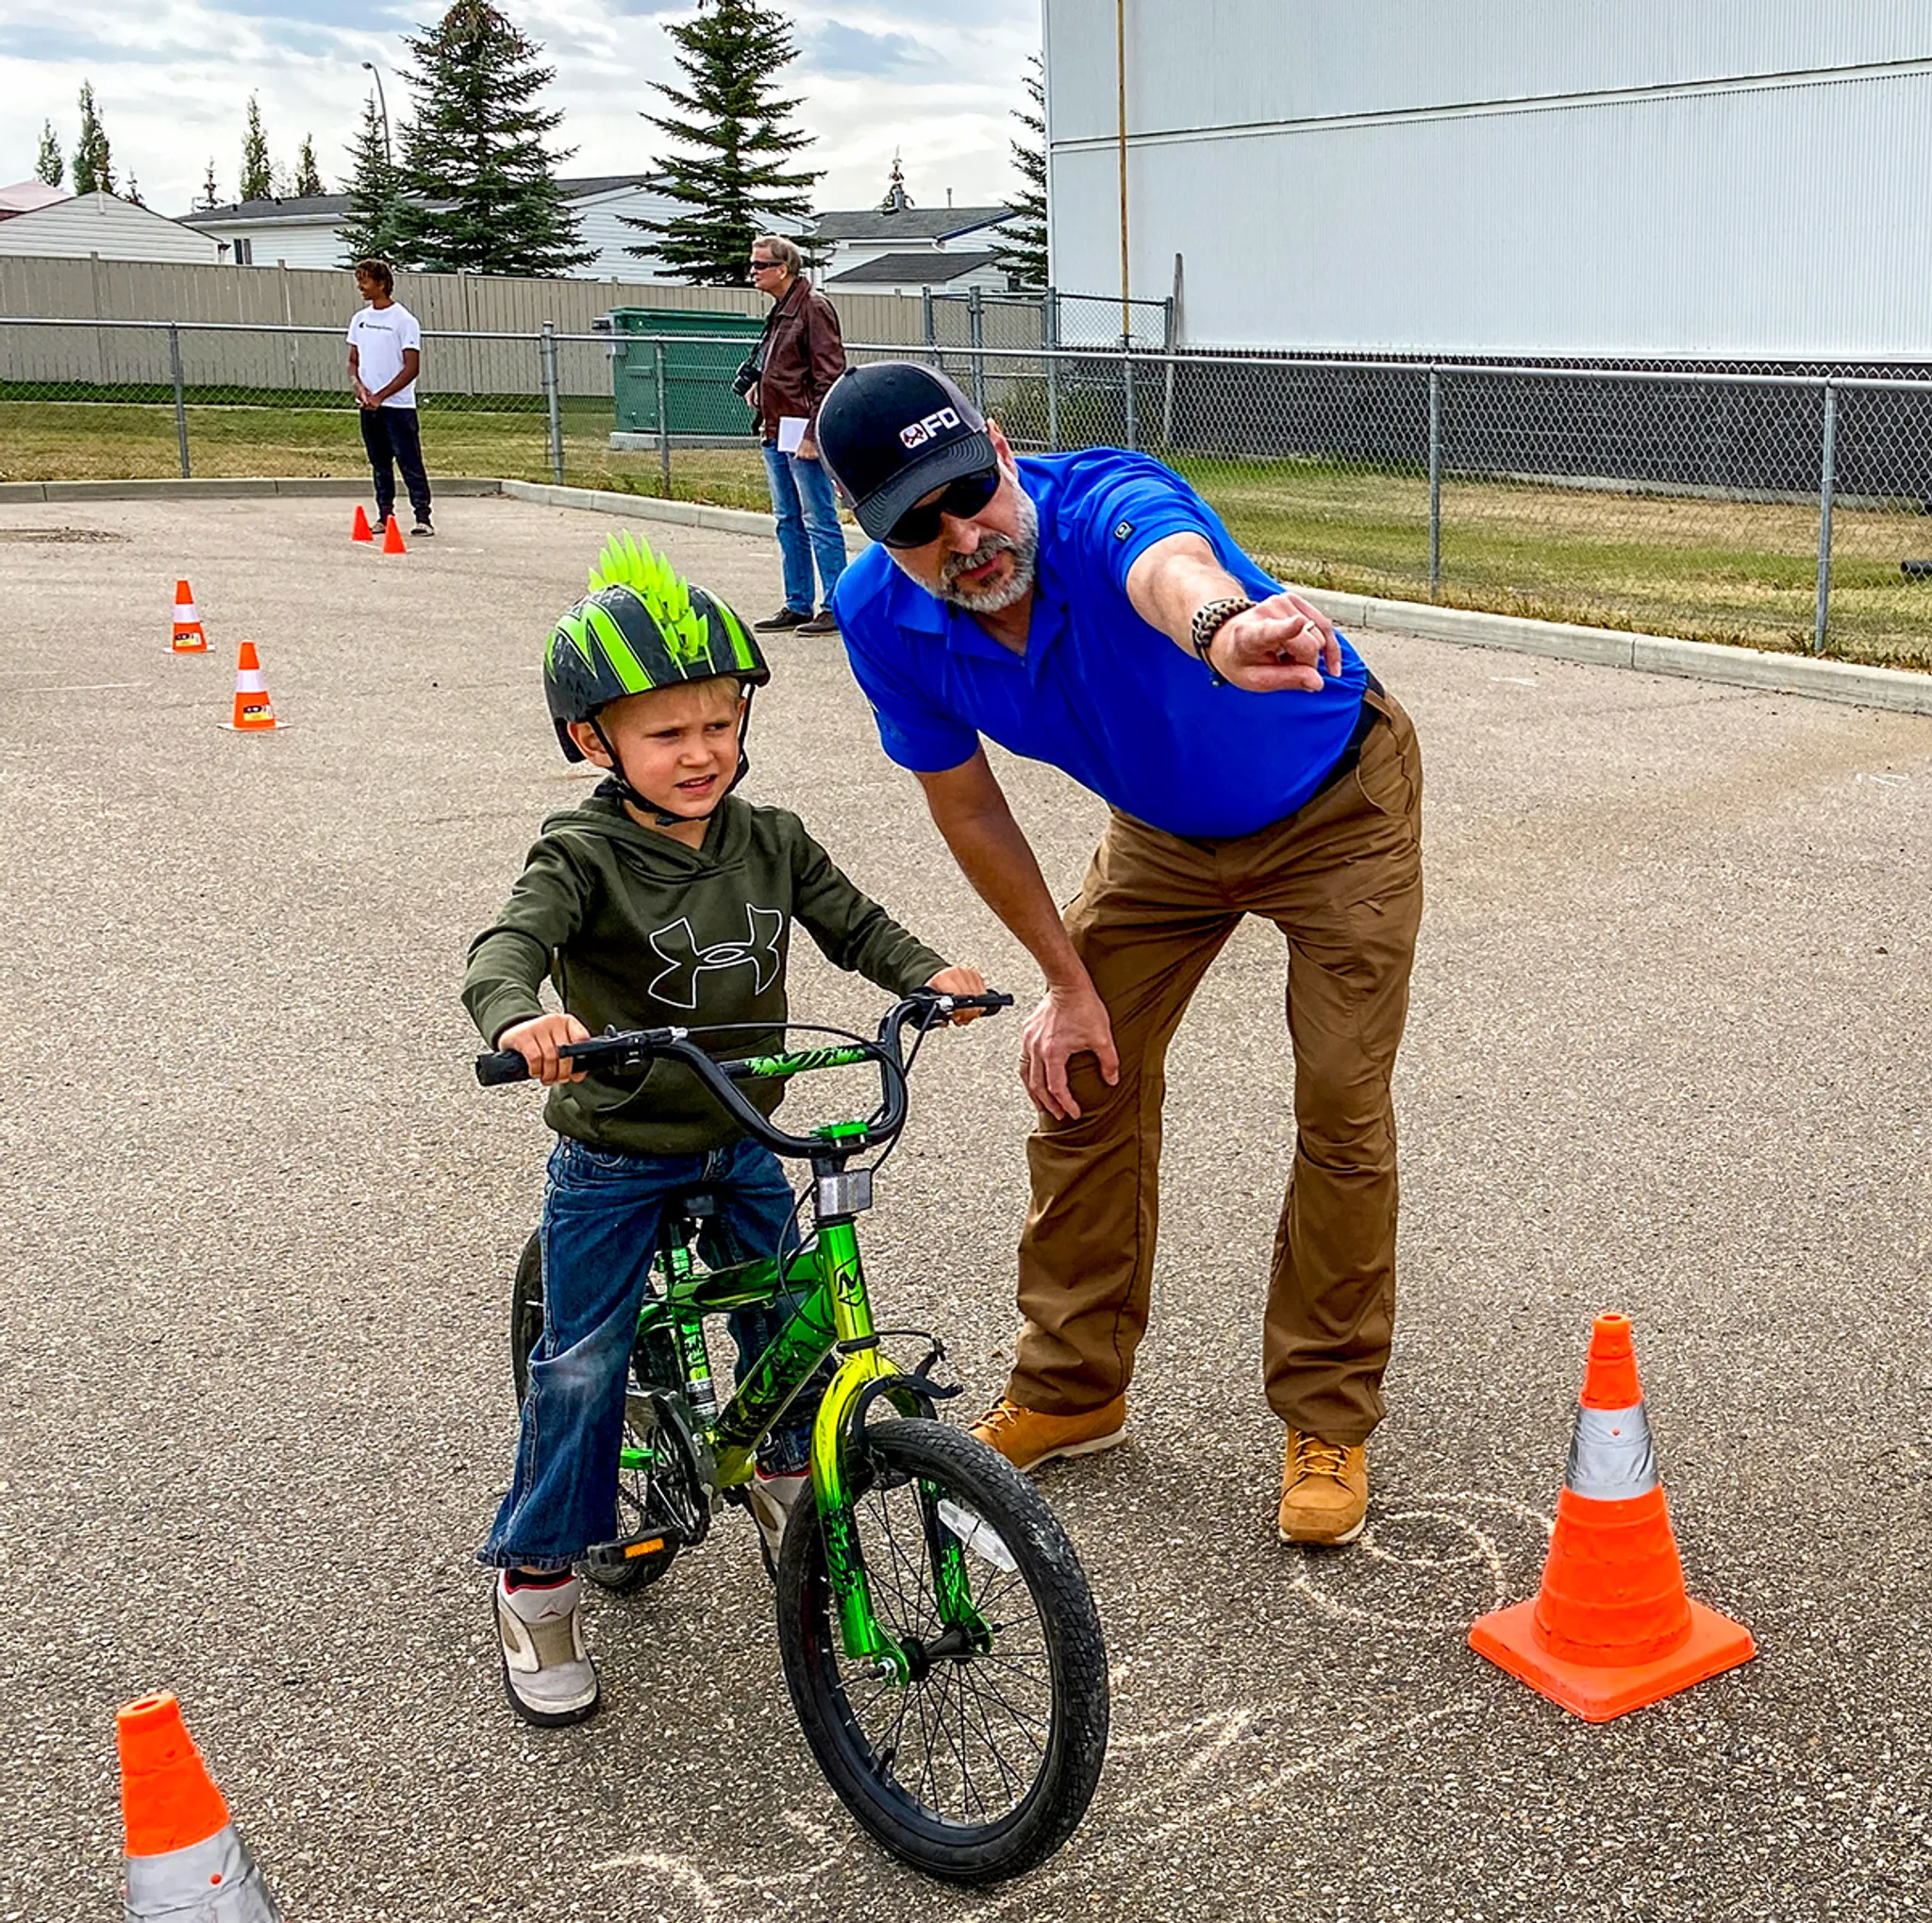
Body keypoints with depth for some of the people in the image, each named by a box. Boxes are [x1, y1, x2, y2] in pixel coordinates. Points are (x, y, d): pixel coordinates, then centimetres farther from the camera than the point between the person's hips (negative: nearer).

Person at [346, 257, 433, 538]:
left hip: (398, 405, -6)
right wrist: (358, 386, -4)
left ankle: (423, 518, -7)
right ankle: (385, 515, 17)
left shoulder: (404, 320, -7)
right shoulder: (359, 320, 12)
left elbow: (412, 367, -11)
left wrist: (380, 396, -15)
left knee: (410, 463, -8)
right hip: (368, 407, 6)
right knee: (380, 464, 11)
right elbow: (353, 360, 18)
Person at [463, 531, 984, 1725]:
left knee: (792, 1323, 13)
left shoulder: (770, 840, -3)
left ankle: (782, 1471, 43)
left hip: (737, 1143, 5)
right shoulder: (584, 856, -19)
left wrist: (929, 974, -18)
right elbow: (507, 946, -32)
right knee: (582, 1367, -1)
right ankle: (539, 1581, 15)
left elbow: (851, 921, 2)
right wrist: (523, 1020, -55)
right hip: (613, 1155, -4)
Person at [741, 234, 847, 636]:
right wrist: (755, 388, 11)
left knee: (819, 521, -5)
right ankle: (798, 605, 20)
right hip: (775, 433, 10)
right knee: (789, 522, 13)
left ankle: (835, 607, 0)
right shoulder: (779, 310, 17)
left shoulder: (814, 307, -11)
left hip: (801, 432, -10)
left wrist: (813, 434, -20)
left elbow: (829, 375, -16)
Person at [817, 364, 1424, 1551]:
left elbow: (1168, 569, -66)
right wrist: (1069, 981, -5)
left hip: (1338, 807, -4)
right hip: (1163, 830, 5)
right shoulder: (883, 619, -22)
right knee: (1081, 1080, 5)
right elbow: (969, 808, -7)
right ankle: (1073, 1391, 25)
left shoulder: (1105, 503, -39)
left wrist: (1217, 626, -90)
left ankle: (1329, 1421, 12)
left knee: (1342, 1113, -7)